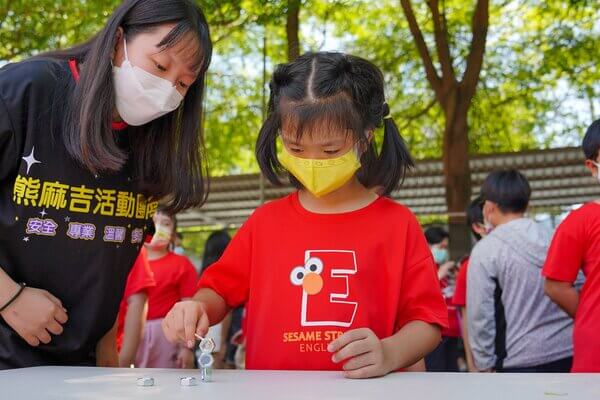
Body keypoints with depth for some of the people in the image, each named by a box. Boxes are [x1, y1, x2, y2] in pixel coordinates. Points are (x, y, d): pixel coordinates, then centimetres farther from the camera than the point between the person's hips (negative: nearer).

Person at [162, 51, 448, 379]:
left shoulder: (397, 223, 1)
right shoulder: (265, 221, 8)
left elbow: (426, 319, 1)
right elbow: (220, 290, 16)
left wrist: (389, 354, -17)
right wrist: (198, 308, -5)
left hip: (363, 392, -2)